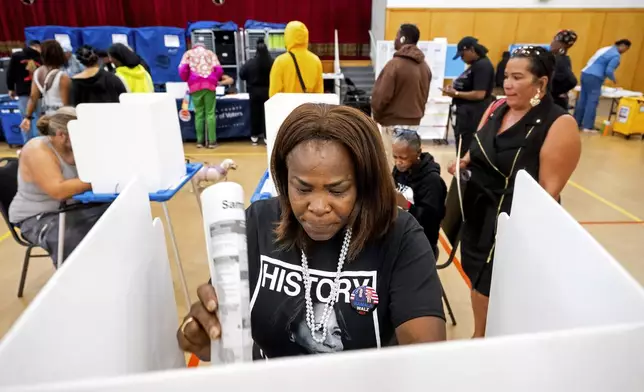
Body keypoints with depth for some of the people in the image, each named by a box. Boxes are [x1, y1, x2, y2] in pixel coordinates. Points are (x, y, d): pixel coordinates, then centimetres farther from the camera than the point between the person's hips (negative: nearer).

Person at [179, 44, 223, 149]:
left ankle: (200, 141, 2)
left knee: (199, 113, 3)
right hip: (209, 85, 0)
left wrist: (187, 80, 18)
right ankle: (211, 141, -5)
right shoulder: (211, 53, 21)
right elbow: (219, 70, 7)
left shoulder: (188, 53, 18)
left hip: (195, 86, 0)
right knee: (210, 113, -2)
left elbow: (182, 70, 2)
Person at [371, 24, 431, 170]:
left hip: (393, 122, -7)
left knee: (391, 161, -1)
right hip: (414, 121, 8)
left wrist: (377, 115, 1)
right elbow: (425, 95, 14)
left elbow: (381, 95, -16)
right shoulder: (424, 66, 8)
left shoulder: (395, 64, -16)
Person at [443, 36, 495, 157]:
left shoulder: (482, 65, -16)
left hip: (473, 114, -11)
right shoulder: (476, 65, 16)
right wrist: (455, 88, 7)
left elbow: (479, 94, -22)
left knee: (467, 150, -9)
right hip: (467, 112, 11)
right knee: (463, 147, 15)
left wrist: (456, 94, -16)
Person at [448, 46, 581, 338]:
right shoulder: (496, 109, 4)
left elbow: (550, 189, -17)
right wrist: (464, 163, -2)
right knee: (478, 281, 19)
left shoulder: (559, 125, -16)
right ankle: (478, 338, 43)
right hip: (478, 214, 6)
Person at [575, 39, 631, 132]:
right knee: (592, 102, -6)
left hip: (586, 74, 9)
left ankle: (577, 123, 13)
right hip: (594, 78, -9)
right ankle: (587, 127, -7)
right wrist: (614, 79, 4)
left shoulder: (606, 49, 21)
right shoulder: (616, 55, -7)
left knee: (582, 100, 10)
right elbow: (609, 71, -15)